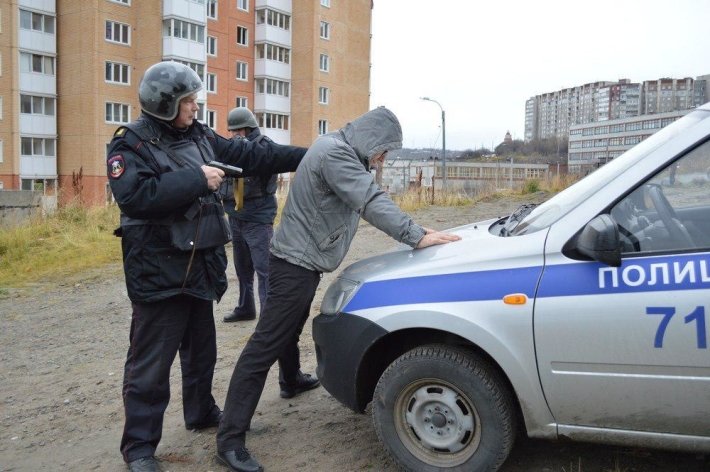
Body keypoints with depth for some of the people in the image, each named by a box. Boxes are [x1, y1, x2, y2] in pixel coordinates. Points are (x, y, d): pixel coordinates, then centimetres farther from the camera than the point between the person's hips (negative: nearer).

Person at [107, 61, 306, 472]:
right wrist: (196, 179, -24)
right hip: (158, 272, -7)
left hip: (200, 266, 7)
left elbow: (251, 156, 11)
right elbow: (134, 196, -25)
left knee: (201, 349, 20)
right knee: (151, 362, 1)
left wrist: (305, 156, 8)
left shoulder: (201, 138, 9)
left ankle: (202, 412, 39)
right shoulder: (131, 145, -10)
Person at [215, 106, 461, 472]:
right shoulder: (334, 153, -20)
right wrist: (416, 236, -30)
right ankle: (230, 440, -7)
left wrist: (413, 230, 10)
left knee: (289, 330, 29)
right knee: (265, 345, -11)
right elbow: (372, 203, -28)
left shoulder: (340, 151, 15)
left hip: (299, 260, 11)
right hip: (295, 263, -11)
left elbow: (366, 199, 16)